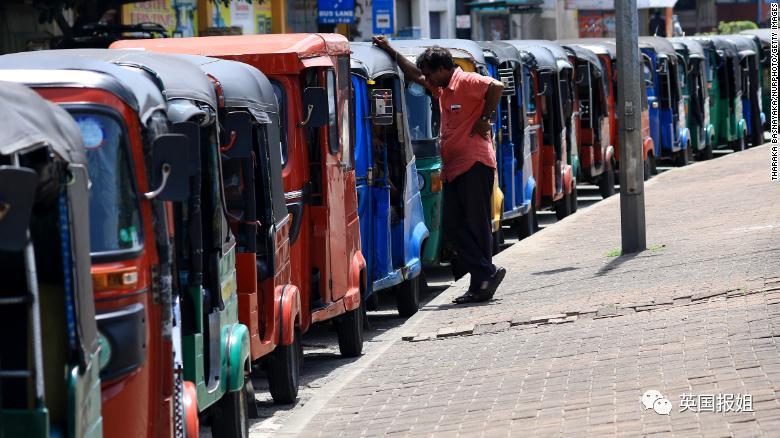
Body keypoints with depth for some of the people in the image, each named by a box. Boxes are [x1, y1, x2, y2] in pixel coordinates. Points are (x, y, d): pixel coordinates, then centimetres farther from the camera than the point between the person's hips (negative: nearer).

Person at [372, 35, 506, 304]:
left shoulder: (466, 82, -9)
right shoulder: (442, 89, 18)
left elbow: (496, 87, -25)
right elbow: (415, 75, 30)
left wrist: (485, 118, -17)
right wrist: (390, 52, 28)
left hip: (475, 163, -9)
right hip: (453, 168, 9)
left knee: (476, 224, -7)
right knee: (453, 224, 2)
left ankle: (482, 280, -5)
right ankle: (486, 274, 1)